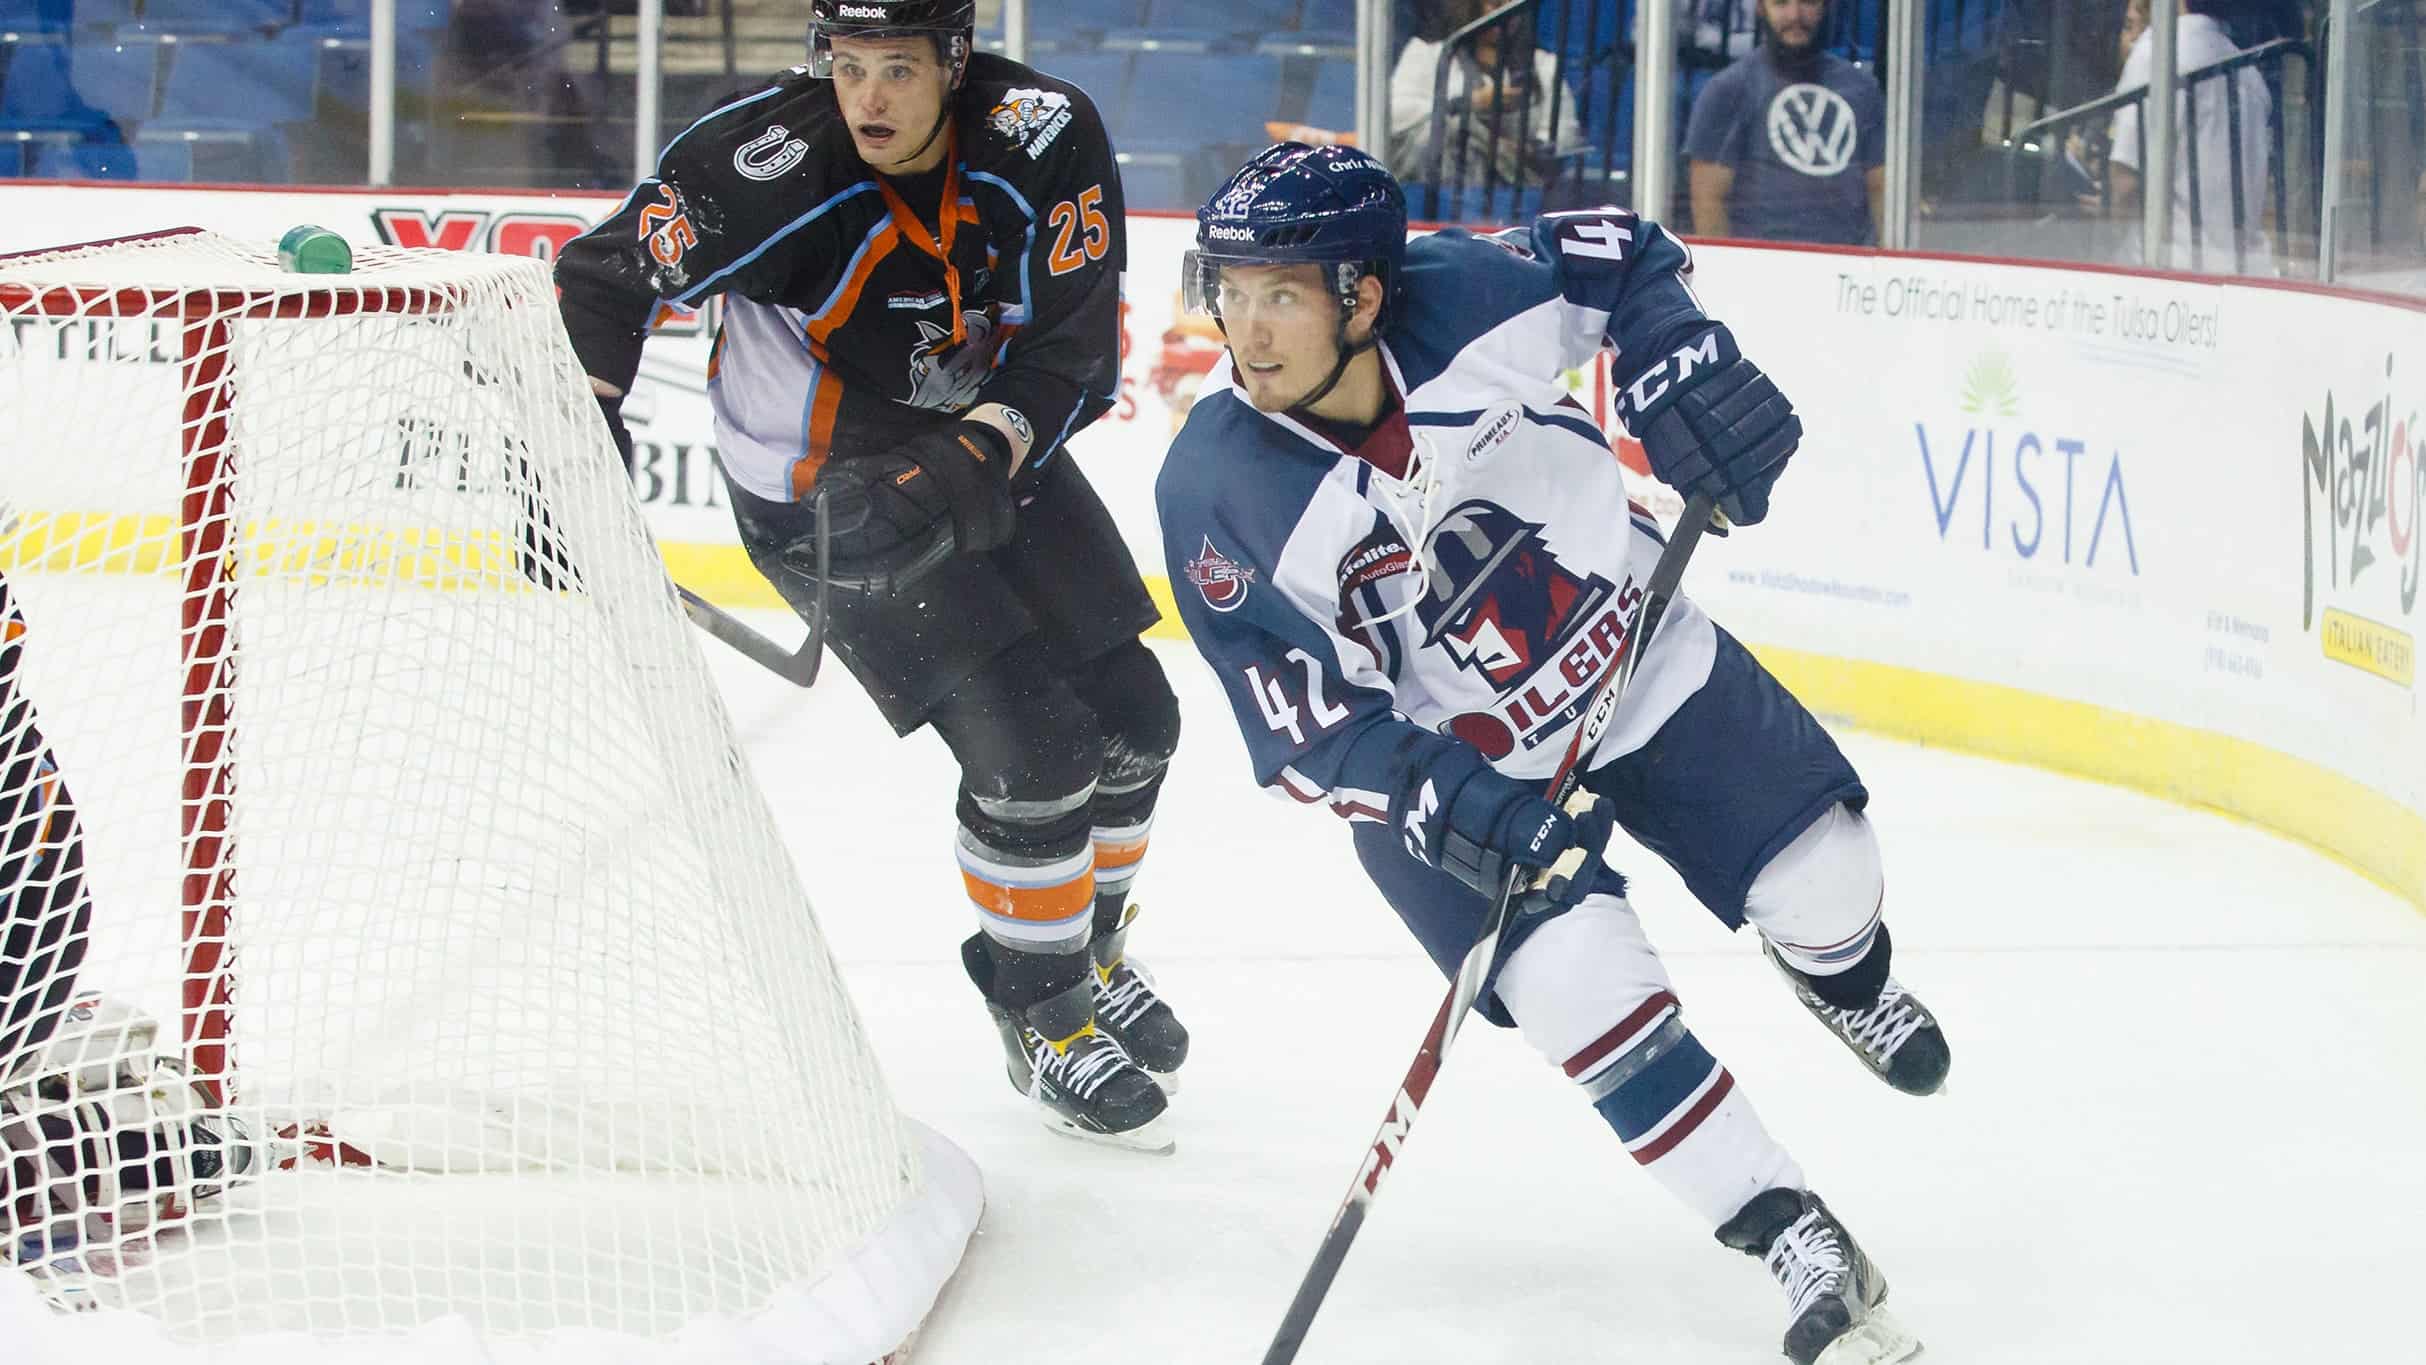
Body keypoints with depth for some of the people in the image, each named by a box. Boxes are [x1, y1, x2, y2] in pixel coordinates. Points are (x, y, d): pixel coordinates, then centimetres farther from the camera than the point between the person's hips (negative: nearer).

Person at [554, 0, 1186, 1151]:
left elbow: (1075, 353, -15)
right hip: (822, 484, -5)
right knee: (1030, 751, -14)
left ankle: (1088, 948, 37)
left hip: (992, 448, 5)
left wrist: (970, 461, -30)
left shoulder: (1046, 138, -18)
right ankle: (1039, 1013, 7)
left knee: (1132, 723, 9)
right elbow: (602, 279, -14)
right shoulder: (766, 169, -26)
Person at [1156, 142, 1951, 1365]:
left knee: (1819, 873, 7)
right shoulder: (1218, 494, -26)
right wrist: (1450, 810, -36)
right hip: (1444, 762, -2)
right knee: (1580, 986, -20)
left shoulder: (1463, 298, -25)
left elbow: (1617, 258, -5)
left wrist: (1678, 361, -22)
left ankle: (1838, 970, 48)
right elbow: (1307, 731, -23)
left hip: (1636, 654, 2)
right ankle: (1797, 1245, -7)